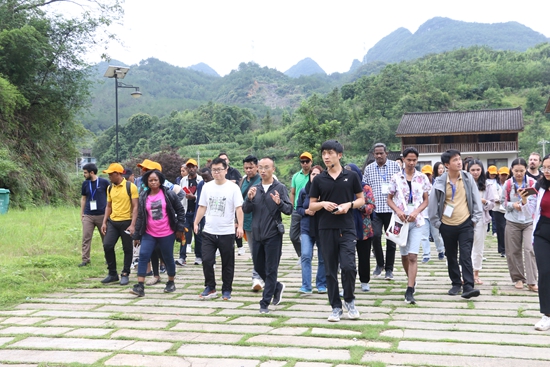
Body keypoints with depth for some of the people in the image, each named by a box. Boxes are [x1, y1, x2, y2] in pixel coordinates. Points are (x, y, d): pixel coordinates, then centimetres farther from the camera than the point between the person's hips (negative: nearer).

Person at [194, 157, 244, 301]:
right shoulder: (207, 186, 7)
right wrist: (196, 223, 2)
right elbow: (202, 207, 11)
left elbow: (239, 208, -9)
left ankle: (226, 290, 20)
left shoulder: (233, 187, -5)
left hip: (227, 232, -3)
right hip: (209, 232, 3)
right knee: (206, 260, -3)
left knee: (227, 263, 7)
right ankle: (210, 288, 13)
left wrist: (240, 226, -19)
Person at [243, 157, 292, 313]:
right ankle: (277, 287, 37)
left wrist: (279, 203, -29)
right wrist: (249, 199, -16)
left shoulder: (280, 188, -4)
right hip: (257, 234, 5)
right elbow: (246, 210, 3)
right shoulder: (255, 188, 8)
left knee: (271, 270, -1)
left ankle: (265, 303, 7)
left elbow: (289, 209, -10)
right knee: (258, 267, 14)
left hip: (273, 235, -5)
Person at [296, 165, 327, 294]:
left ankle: (321, 285, 24)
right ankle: (306, 286, -5)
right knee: (305, 256, -10)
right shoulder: (303, 191, 4)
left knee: (323, 258, 8)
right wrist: (306, 211, -7)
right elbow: (298, 208, 11)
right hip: (306, 228, 2)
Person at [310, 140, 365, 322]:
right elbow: (311, 206, 10)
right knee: (330, 270, 5)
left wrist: (349, 204, -11)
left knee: (348, 266, -12)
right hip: (326, 229, 2)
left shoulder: (351, 176, 3)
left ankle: (349, 300, 13)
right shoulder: (319, 180, 6)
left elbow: (361, 199, 9)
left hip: (347, 228, -2)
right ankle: (336, 307, 17)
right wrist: (323, 204, -11)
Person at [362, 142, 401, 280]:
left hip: (392, 208, 0)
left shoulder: (395, 166, 5)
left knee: (391, 239, 5)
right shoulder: (369, 168, 8)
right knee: (376, 235, -13)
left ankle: (389, 269, 17)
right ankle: (379, 263, 11)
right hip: (375, 209, 0)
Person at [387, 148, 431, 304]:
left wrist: (416, 212, -11)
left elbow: (426, 201, 6)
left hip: (417, 221, -1)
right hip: (401, 220, 2)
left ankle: (409, 291, -15)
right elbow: (389, 199, 7)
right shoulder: (396, 178, 3)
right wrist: (398, 211, -12)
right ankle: (412, 280, 37)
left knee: (413, 256, -12)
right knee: (404, 255, 13)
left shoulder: (422, 178, 3)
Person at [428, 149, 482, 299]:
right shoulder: (440, 183, -7)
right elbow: (432, 204, 0)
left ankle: (468, 287, -10)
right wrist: (437, 223, 1)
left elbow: (476, 199, 2)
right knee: (451, 256, 12)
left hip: (466, 224, -1)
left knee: (466, 255, -8)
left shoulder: (468, 178, -3)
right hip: (447, 226, 1)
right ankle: (456, 284, 26)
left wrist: (475, 218, -1)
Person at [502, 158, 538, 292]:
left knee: (530, 250, -9)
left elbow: (535, 201, -6)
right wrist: (512, 205, -13)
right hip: (513, 222, 1)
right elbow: (503, 201, 7)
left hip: (529, 221, -1)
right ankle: (518, 278, 19)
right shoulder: (508, 184, -2)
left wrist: (525, 200, -27)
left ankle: (531, 282, -6)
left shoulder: (532, 182, -5)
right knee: (514, 251, 6)